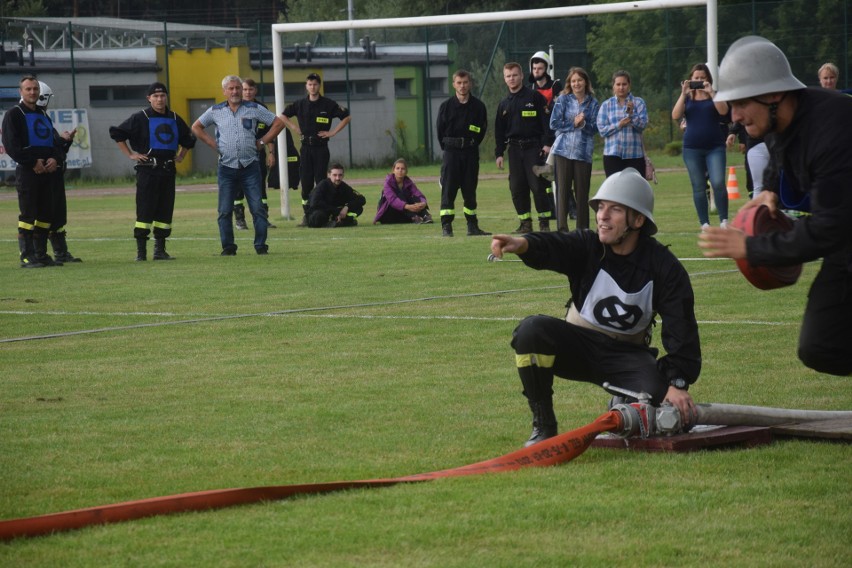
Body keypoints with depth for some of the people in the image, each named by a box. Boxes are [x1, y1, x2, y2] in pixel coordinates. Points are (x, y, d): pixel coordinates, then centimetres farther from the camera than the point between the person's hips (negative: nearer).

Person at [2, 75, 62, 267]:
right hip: (27, 171, -7)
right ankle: (26, 257, -5)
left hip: (46, 171, 7)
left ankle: (41, 255, 15)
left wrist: (54, 159, 0)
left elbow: (55, 141, 21)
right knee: (28, 214, -7)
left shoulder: (43, 115, 20)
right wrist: (33, 163, -16)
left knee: (45, 214, 8)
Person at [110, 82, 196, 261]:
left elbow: (188, 139, 29)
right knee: (144, 210, -8)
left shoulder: (174, 119, 13)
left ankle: (160, 250, 13)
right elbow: (117, 133, -3)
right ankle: (141, 251, -6)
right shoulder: (140, 118, -3)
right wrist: (130, 154, -6)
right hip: (147, 170, -5)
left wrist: (181, 156, 17)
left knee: (165, 210, 6)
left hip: (168, 170, 5)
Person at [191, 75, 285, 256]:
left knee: (257, 208, -5)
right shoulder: (215, 111, 7)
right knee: (225, 211, -1)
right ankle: (228, 247, 7)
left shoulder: (254, 109, 4)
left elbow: (278, 123, 8)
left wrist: (262, 141, 2)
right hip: (227, 167, 1)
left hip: (250, 167, -1)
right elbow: (196, 127, 18)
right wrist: (213, 144, 7)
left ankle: (261, 246, 2)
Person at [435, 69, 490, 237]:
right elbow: (440, 129, 6)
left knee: (470, 189, 7)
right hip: (451, 152, -2)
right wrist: (447, 147, 3)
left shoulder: (478, 106, 3)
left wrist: (472, 144, 6)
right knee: (448, 190, -5)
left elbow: (483, 129, 10)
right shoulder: (446, 106, 0)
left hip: (471, 152, 2)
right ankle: (446, 226, -5)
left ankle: (472, 226, 13)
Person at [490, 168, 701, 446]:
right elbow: (552, 247, -34)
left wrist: (678, 384, -26)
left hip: (627, 355, -1)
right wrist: (522, 244, -58)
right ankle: (543, 426, -13)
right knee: (532, 330, -29)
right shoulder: (587, 246, -11)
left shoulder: (663, 267, -12)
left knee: (656, 394, -32)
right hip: (578, 347, 1)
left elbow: (681, 329, -14)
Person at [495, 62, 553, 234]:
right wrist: (499, 153, 11)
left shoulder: (534, 97, 0)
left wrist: (547, 143, -12)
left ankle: (544, 221, -2)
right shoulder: (504, 104, 15)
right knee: (517, 187, 0)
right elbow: (499, 131, 18)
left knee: (537, 184, -9)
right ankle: (525, 222, 8)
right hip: (514, 148, 5)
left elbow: (546, 121, -4)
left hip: (534, 147, -5)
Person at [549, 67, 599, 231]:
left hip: (584, 152, 1)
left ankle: (582, 228, 11)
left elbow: (595, 128, 2)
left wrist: (583, 124, -16)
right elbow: (554, 123, -1)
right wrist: (573, 124, -10)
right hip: (563, 150, -1)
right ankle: (561, 226, -8)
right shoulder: (563, 99, 5)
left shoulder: (593, 103, 8)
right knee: (563, 188, -6)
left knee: (582, 190, 3)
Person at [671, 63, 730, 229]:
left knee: (718, 183, -15)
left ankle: (724, 221, -7)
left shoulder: (714, 96, 8)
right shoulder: (687, 98, 11)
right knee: (699, 188, 3)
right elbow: (675, 116, -4)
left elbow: (723, 111, -11)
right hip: (692, 148, 2)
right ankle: (704, 224, 7)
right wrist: (683, 94, -9)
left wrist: (710, 92, -14)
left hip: (715, 147, -2)